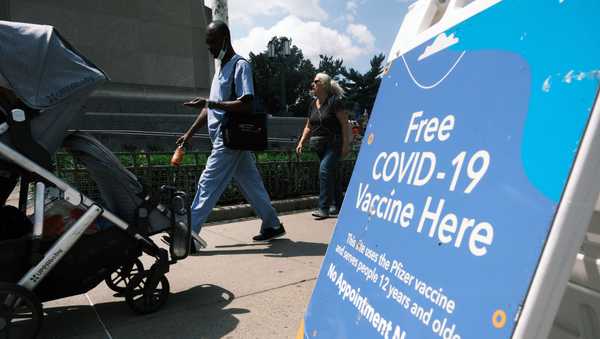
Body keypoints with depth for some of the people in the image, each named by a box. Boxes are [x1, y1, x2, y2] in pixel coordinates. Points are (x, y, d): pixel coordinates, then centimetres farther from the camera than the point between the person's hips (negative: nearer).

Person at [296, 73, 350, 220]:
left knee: (325, 170, -18)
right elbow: (309, 126, 17)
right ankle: (337, 205, 27)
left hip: (333, 143, -7)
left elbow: (344, 123, -12)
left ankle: (324, 208, -14)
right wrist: (301, 142, 6)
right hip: (320, 145, 7)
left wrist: (346, 144, -17)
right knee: (330, 174, 14)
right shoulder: (313, 104, 11)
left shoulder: (334, 101, -10)